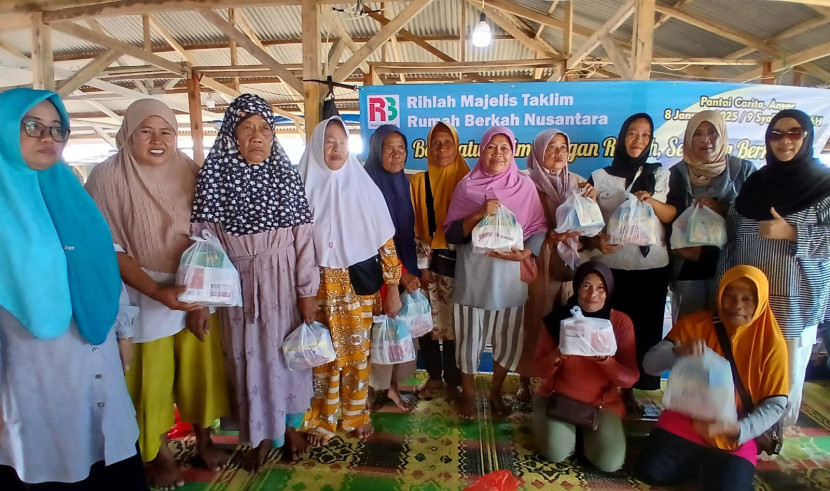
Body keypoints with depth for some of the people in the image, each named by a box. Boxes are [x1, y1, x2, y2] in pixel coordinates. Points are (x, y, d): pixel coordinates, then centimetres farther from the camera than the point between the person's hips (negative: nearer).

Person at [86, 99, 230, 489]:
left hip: (196, 292, 3)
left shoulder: (189, 172, -2)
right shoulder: (108, 176, -10)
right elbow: (110, 249, -11)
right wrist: (158, 292, -20)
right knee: (151, 378, 8)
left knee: (201, 368, 11)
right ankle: (158, 454, 31)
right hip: (143, 297, -2)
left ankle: (203, 439, 34)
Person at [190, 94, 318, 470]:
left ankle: (290, 425, 36)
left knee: (286, 351, 13)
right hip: (238, 283, 0)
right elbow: (203, 239, -6)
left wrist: (307, 290, -5)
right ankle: (261, 434, 33)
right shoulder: (215, 176, -5)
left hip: (283, 281, 0)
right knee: (248, 356, 12)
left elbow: (303, 236, -4)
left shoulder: (286, 175, -4)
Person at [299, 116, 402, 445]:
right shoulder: (305, 188, -1)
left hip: (360, 286, 0)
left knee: (358, 352, 10)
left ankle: (356, 415, 31)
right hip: (321, 288, 0)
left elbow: (385, 240, 0)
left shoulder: (364, 187, -1)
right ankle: (322, 419, 28)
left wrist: (393, 287, -2)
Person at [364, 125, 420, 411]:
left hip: (403, 267, 7)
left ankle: (392, 385, 25)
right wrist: (402, 273, -15)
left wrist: (411, 270, 13)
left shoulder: (403, 182, 10)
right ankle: (371, 389, 16)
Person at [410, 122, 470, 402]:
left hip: (459, 261, -1)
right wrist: (422, 265, -6)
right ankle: (434, 376, 27)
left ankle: (453, 380, 23)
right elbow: (415, 227, 0)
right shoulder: (418, 181, 3)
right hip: (429, 260, 1)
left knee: (454, 321, 6)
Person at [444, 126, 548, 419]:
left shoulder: (525, 186, 0)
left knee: (508, 338, 13)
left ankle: (496, 393, 37)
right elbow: (450, 234, -6)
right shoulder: (467, 186, -2)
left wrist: (525, 253, -17)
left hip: (510, 277, 1)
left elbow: (540, 229, 1)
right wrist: (479, 214, -20)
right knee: (469, 337, 10)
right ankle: (468, 393, 33)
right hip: (473, 276, -1)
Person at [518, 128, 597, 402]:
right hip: (538, 263, -4)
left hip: (569, 263, 4)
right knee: (535, 321, 1)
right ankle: (526, 381, 16)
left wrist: (592, 203, -9)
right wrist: (551, 236, -23)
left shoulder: (578, 184, 10)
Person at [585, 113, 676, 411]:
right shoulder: (599, 177, 3)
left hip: (652, 267, 2)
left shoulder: (661, 175, 9)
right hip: (610, 268, -2)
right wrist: (596, 241, -18)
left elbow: (672, 216, 1)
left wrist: (652, 201, -18)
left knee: (644, 330, 5)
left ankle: (629, 390, 20)